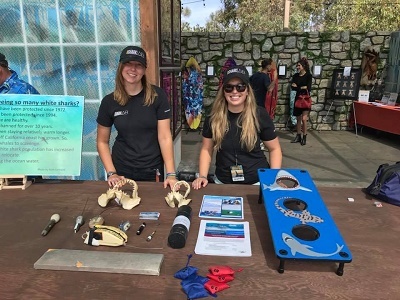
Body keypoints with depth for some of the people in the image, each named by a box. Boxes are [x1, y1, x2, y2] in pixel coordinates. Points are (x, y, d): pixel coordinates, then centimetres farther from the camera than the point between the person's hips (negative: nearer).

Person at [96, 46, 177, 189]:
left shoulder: (158, 96, -9)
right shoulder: (109, 101, -5)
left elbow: (164, 137, -12)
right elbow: (102, 142, 3)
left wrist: (171, 174, -17)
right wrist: (111, 173, -7)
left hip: (152, 170, -1)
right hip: (122, 170, 1)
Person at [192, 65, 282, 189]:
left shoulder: (260, 115, -12)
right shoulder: (213, 117, -8)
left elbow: (275, 149, -2)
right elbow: (206, 149, 2)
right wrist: (202, 176, -10)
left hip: (258, 182, -1)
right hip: (223, 182, 2)